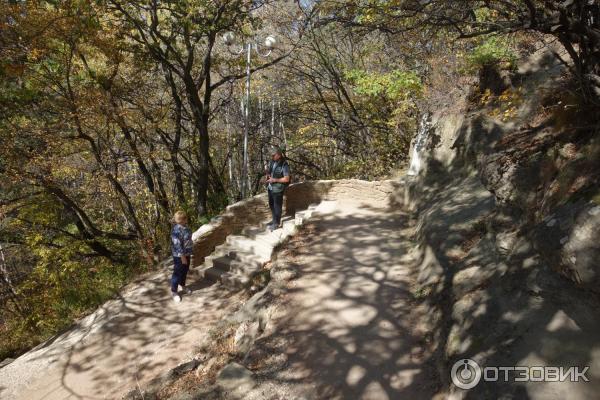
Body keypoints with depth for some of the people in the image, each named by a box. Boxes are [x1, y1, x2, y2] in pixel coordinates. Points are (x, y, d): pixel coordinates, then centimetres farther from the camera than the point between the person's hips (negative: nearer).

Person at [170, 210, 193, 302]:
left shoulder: (184, 226, 1)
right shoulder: (177, 230, -28)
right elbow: (177, 245, -26)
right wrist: (182, 257, -22)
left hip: (187, 253, 9)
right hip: (179, 255, -9)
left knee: (185, 271, 23)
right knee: (177, 273, 5)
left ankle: (182, 286, 43)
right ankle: (174, 292, 20)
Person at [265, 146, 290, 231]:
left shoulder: (284, 165, -19)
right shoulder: (272, 162, 1)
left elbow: (286, 179, -20)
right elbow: (268, 170, 17)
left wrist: (275, 180, -23)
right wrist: (267, 174, -6)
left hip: (278, 189, -7)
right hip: (270, 188, 7)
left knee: (277, 206, 5)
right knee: (271, 205, 19)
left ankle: (277, 223, 19)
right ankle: (274, 220, 36)